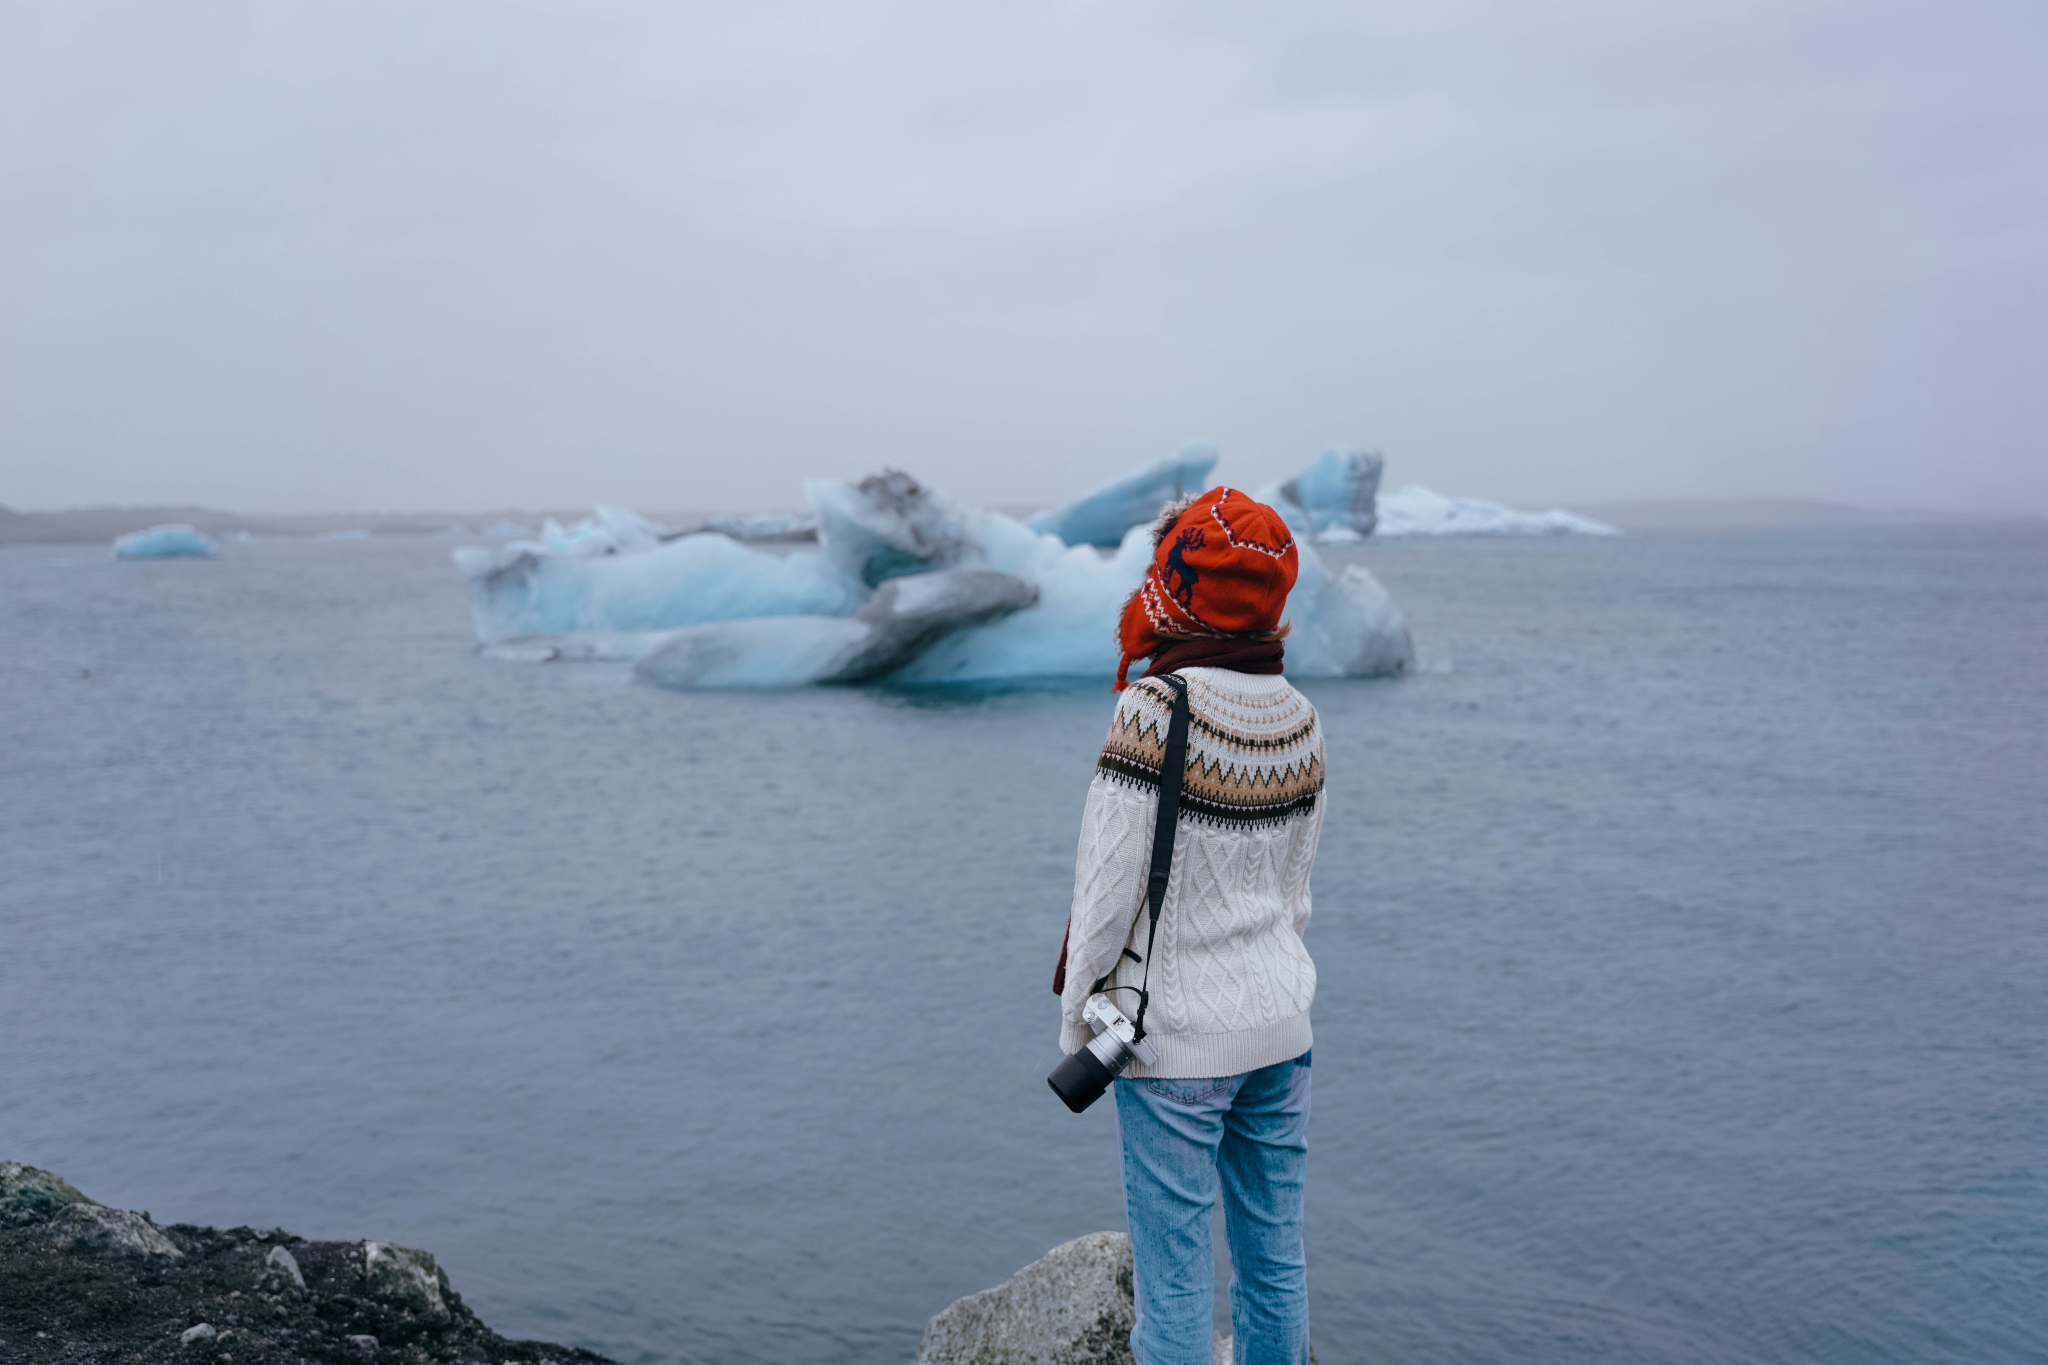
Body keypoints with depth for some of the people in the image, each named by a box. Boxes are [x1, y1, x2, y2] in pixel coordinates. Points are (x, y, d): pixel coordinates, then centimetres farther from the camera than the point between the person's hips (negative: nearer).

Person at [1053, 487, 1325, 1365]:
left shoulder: (1156, 710, -19)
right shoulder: (1298, 718, 1)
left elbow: (1109, 887, -16)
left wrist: (1075, 1021, -4)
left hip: (1177, 1037, -6)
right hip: (1280, 1025, 6)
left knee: (1174, 1267, 5)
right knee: (1275, 1252, 17)